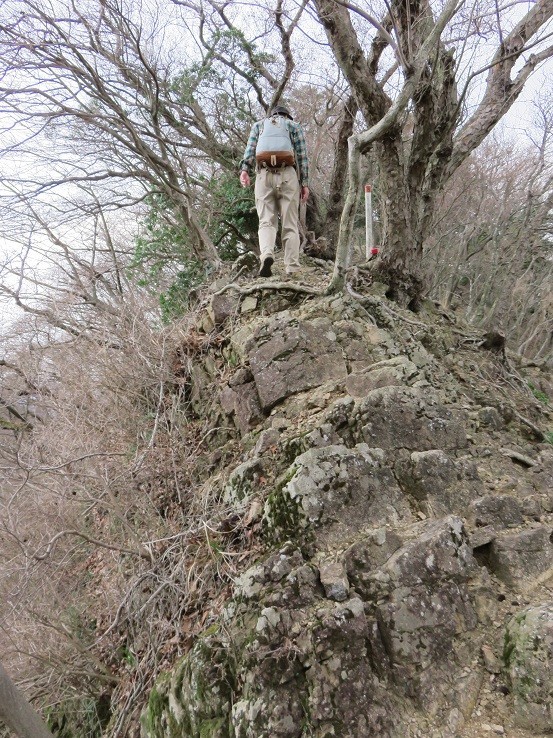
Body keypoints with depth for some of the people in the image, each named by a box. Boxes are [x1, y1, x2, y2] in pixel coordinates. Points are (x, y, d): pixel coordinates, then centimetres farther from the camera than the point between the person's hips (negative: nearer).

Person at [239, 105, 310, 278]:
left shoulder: (258, 124, 24)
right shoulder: (294, 125, 20)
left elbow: (250, 149, 6)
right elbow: (302, 156, 10)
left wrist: (245, 170, -5)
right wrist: (305, 183, 7)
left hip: (264, 175, 1)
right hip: (288, 175, -1)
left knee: (266, 221, -4)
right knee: (290, 225, -1)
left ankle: (266, 254, -32)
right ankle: (292, 269, -9)